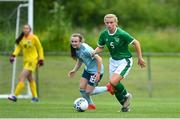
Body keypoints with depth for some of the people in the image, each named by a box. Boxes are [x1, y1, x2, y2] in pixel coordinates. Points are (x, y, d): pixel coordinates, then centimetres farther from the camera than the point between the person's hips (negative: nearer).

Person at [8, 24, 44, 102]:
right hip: (26, 60, 7)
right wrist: (13, 55, -13)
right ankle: (35, 97, 24)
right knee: (30, 79, 13)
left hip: (32, 60, -7)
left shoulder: (34, 38, -9)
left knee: (22, 78, -16)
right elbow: (19, 47, 4)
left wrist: (41, 59, -2)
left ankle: (15, 96, -18)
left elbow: (40, 49, -1)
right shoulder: (22, 38, 4)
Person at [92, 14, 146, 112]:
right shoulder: (104, 34, -5)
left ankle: (126, 96, 5)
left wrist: (140, 58, -7)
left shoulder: (121, 34, -22)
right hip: (113, 61, 6)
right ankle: (125, 106, 27)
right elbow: (100, 47, 10)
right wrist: (95, 52, -12)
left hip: (125, 61, -6)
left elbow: (136, 43, -12)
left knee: (113, 82, -23)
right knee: (114, 86, 6)